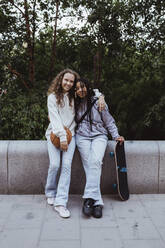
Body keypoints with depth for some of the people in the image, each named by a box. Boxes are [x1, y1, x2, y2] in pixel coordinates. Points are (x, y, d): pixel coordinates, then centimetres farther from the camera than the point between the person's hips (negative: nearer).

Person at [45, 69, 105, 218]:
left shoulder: (74, 96, 13)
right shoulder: (53, 96, 3)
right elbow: (54, 118, -7)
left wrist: (100, 98, 4)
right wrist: (62, 136, -15)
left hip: (70, 134, 2)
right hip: (54, 134, -2)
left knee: (67, 165, -14)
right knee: (54, 164, -15)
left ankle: (60, 202, -15)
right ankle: (50, 193, 12)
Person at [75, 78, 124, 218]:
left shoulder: (98, 102, 5)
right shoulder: (76, 104, 13)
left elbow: (109, 121, 9)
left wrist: (116, 136, 1)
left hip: (99, 136, -1)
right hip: (82, 137, 2)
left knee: (95, 162, -28)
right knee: (89, 166, -18)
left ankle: (89, 198, -29)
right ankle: (97, 203, -21)